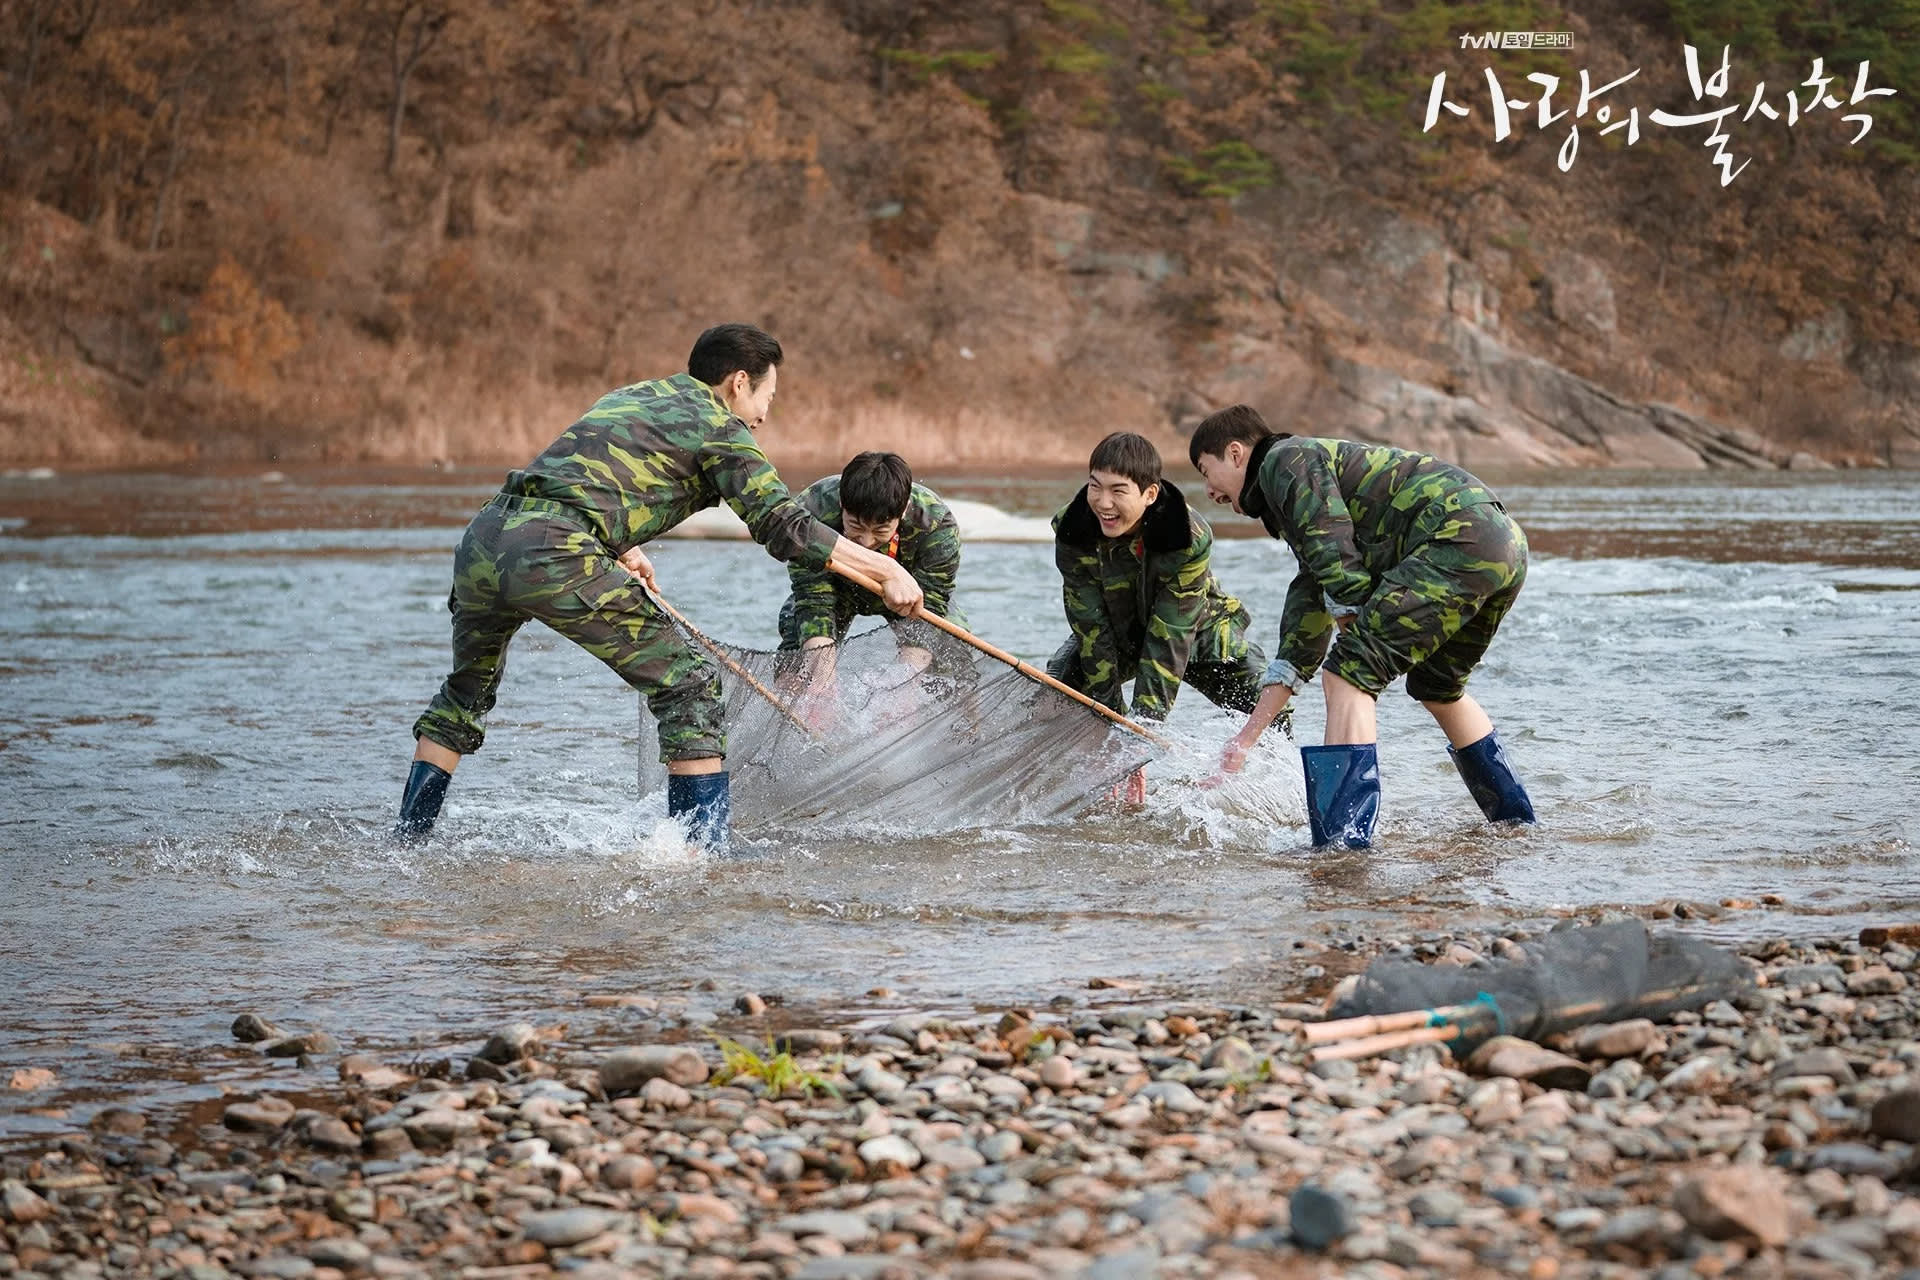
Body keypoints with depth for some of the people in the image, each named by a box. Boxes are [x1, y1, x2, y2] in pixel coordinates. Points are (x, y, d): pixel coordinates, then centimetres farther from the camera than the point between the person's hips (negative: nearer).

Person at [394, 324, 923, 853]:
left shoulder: (631, 394, 29)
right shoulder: (718, 426, 7)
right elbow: (786, 525, -1)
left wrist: (620, 548, 45)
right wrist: (885, 569, 3)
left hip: (483, 533, 8)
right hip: (552, 554, -8)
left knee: (469, 690, 31)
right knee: (687, 686, 3)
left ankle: (404, 840, 33)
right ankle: (704, 849, -2)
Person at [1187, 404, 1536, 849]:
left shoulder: (1285, 460, 4)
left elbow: (1336, 558, -10)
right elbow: (1301, 644, 29)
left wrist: (1359, 640, 4)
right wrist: (1246, 738, 28)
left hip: (1459, 538, -10)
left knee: (1348, 675, -10)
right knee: (1437, 687, 29)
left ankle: (1344, 842, -16)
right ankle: (1516, 825, 40)